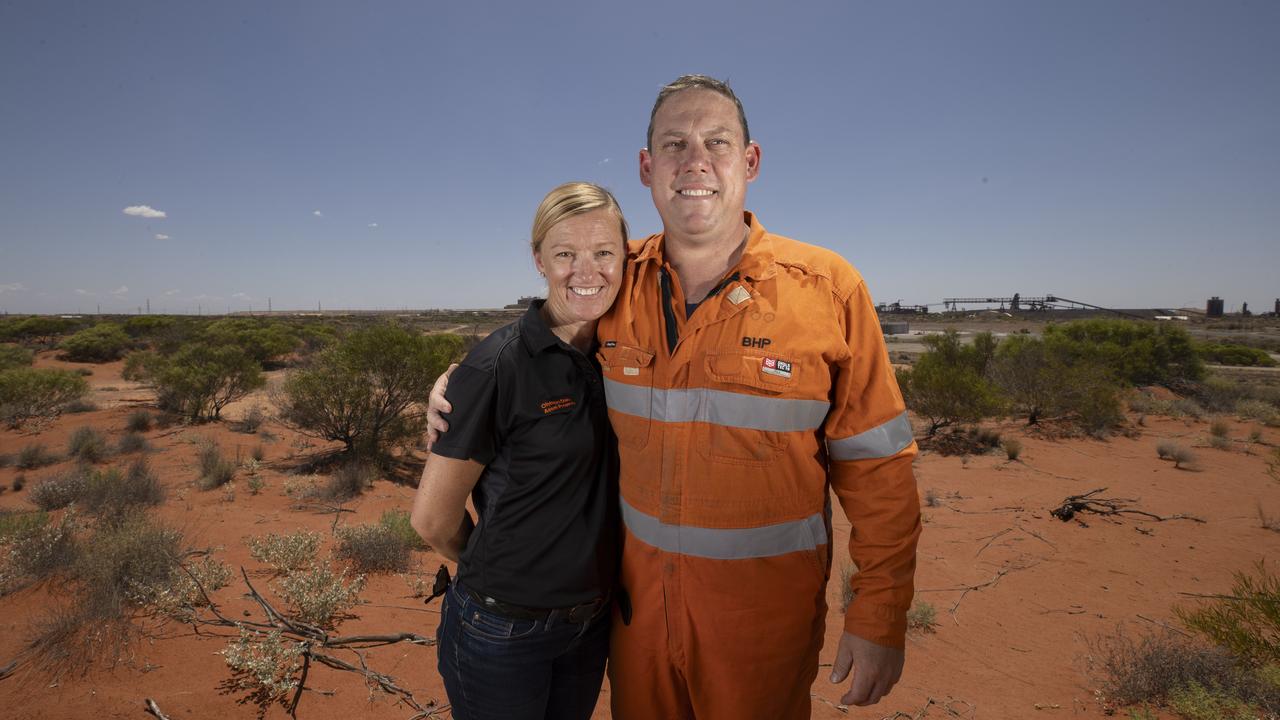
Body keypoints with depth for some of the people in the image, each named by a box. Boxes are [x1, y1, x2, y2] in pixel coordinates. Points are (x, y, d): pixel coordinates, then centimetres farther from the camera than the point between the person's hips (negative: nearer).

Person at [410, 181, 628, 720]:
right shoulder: (497, 367, -21)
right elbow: (433, 519, -13)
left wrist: (587, 575, 3)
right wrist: (501, 573, 1)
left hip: (592, 621, 5)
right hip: (503, 631, -5)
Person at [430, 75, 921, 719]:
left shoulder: (827, 288, -13)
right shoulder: (617, 282, -5)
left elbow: (877, 466, -9)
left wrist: (880, 617, -7)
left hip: (763, 603, -2)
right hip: (636, 587, 3)